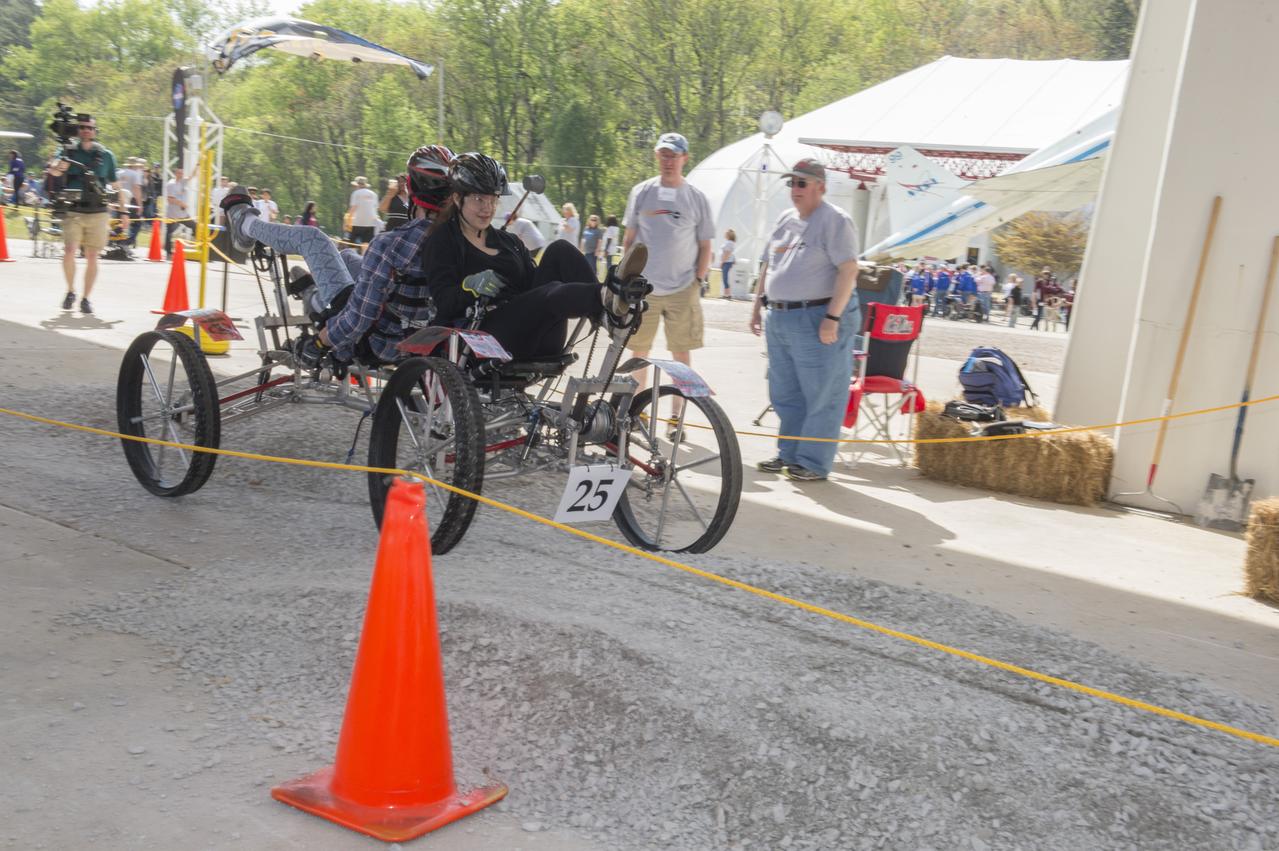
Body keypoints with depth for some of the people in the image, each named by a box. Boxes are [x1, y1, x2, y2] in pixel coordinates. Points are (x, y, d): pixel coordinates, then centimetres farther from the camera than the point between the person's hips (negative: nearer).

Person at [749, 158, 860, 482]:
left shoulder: (834, 220, -10)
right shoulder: (785, 220, 15)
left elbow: (848, 270, -17)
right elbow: (768, 265, 24)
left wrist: (832, 318, -22)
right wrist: (758, 304, 18)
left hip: (818, 320, -9)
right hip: (780, 319, 9)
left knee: (821, 395, 0)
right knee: (785, 394, 15)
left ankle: (814, 464, 7)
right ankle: (789, 455, 26)